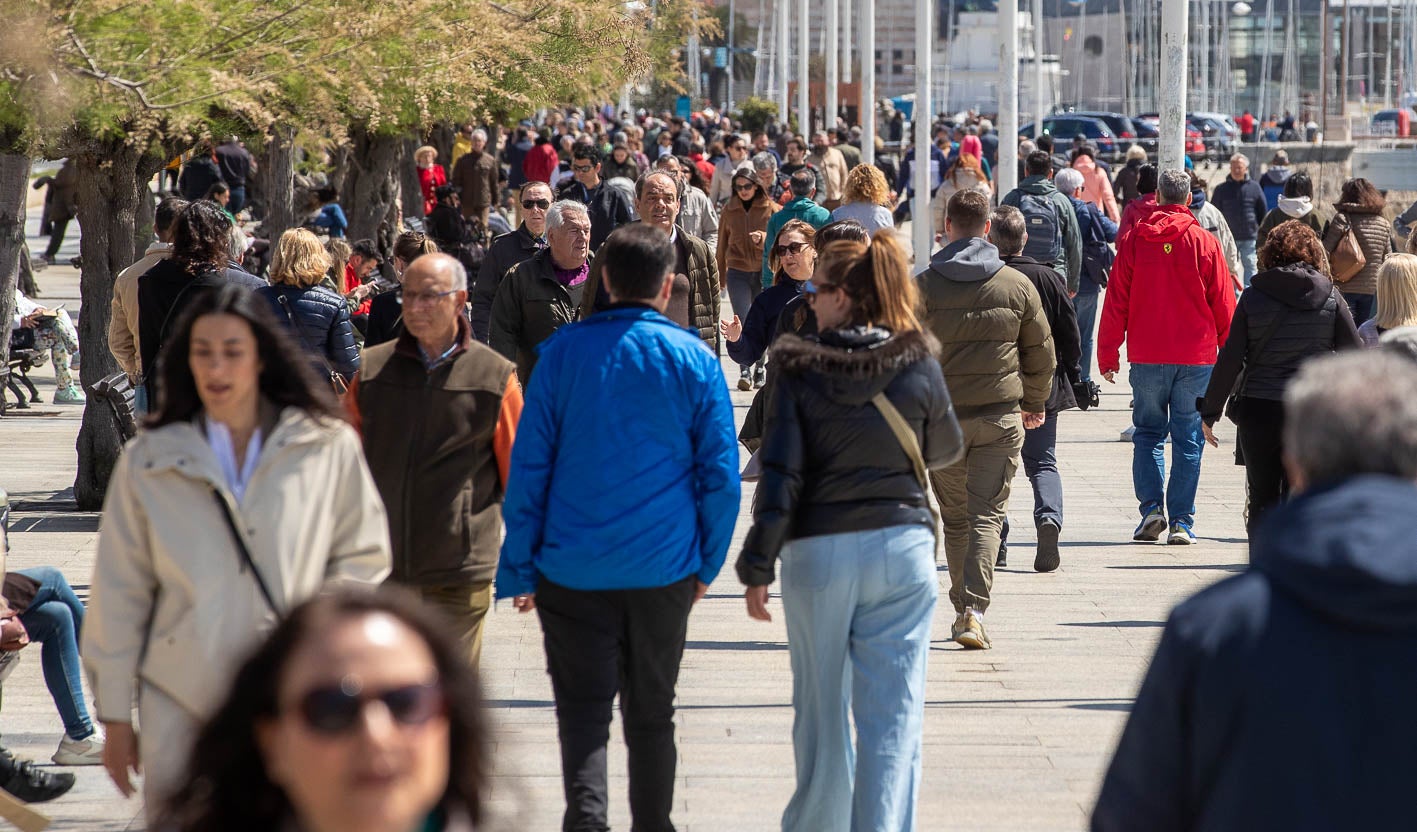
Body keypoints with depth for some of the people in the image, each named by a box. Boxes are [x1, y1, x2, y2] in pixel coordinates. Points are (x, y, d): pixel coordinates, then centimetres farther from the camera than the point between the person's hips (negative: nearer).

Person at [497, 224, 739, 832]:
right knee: (651, 714, 14)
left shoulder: (563, 353, -2)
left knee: (582, 710, 1)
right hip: (664, 570, 1)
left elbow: (527, 468, -2)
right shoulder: (694, 361, -2)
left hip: (573, 570, -1)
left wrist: (519, 569, 3)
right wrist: (706, 564, 10)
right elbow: (721, 476, -1)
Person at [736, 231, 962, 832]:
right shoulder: (919, 365, -4)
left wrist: (757, 567, -5)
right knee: (892, 713, -1)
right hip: (901, 547, 0)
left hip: (816, 551, 0)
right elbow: (946, 450, 12)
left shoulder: (798, 371, -7)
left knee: (820, 707, 16)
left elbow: (779, 475, -9)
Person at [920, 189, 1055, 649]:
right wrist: (1036, 403, 23)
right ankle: (974, 611, -16)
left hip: (941, 416, 0)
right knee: (987, 515, -1)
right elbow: (1041, 351, 7)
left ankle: (963, 608, 17)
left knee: (954, 516, 13)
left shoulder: (924, 285, -5)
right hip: (1001, 414, 0)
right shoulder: (1017, 284, -1)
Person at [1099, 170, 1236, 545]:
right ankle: (1181, 521, 3)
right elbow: (1224, 304, 2)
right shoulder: (1204, 243, -2)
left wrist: (1107, 354, 8)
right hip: (1196, 356, -1)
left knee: (1148, 433, 13)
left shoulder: (1134, 240, 0)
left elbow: (1116, 301, 1)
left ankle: (1151, 506, -4)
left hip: (1146, 356, 1)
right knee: (1188, 439, 5)